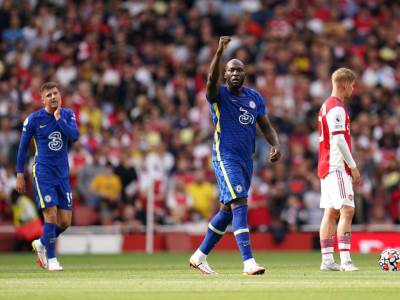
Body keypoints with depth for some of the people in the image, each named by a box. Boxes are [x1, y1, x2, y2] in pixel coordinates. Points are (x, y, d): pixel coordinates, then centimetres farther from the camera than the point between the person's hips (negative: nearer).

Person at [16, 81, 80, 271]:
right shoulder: (34, 119, -5)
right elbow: (23, 147, 2)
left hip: (63, 174, 4)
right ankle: (51, 259, -2)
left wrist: (58, 118, -15)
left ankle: (42, 244, 29)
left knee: (65, 221, 3)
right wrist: (20, 175, 0)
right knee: (51, 214, -14)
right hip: (43, 172, -4)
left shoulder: (67, 115, 5)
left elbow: (74, 136, -12)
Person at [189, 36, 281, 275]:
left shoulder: (254, 97, 11)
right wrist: (219, 53, -40)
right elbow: (212, 80, -27)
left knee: (228, 210, 13)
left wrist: (275, 145, -4)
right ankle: (248, 262, -25)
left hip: (247, 160, 7)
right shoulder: (219, 95, -5)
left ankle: (200, 256, 27)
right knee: (240, 205, -19)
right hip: (225, 158, -7)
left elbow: (266, 126, 15)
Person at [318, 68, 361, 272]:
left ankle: (327, 260, 8)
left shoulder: (326, 106, 19)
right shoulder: (337, 108, -12)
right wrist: (353, 166, -14)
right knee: (347, 210, -14)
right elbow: (339, 140, -19)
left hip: (327, 168, 10)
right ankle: (345, 260, -21)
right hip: (337, 168, -10)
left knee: (331, 213, 9)